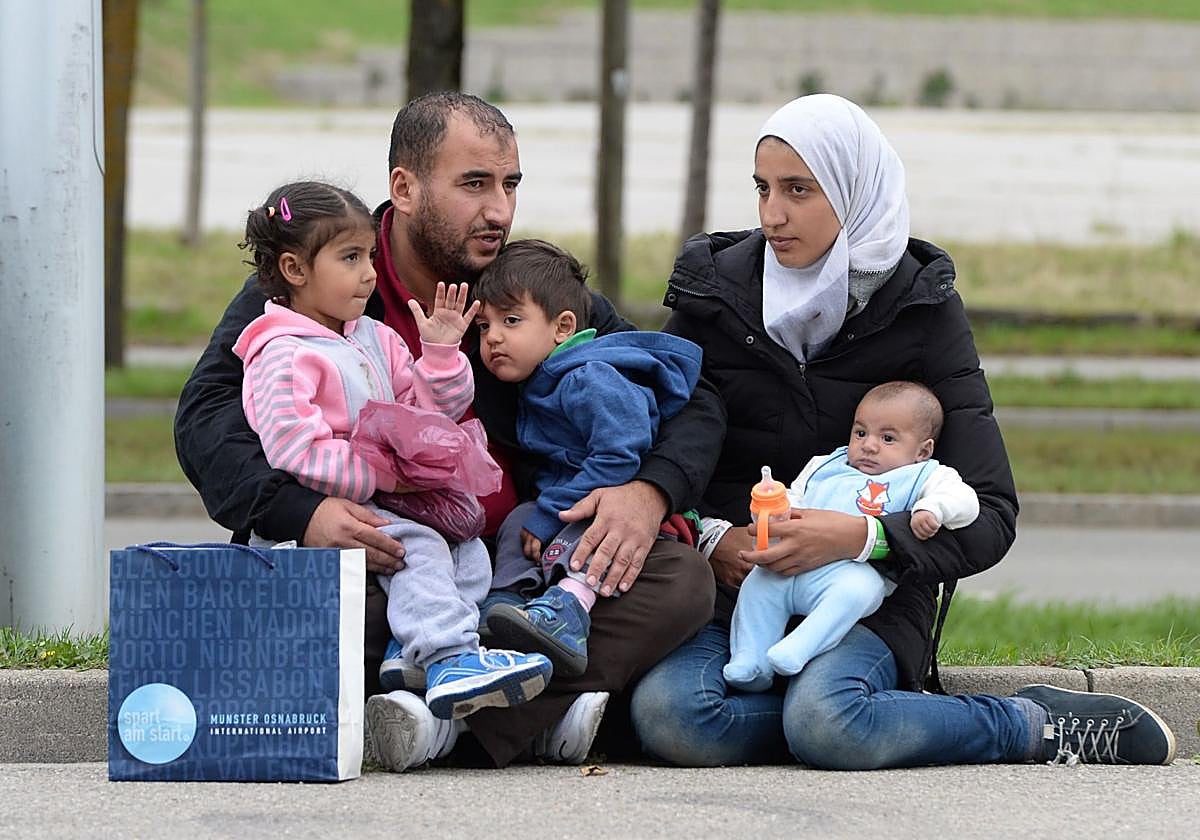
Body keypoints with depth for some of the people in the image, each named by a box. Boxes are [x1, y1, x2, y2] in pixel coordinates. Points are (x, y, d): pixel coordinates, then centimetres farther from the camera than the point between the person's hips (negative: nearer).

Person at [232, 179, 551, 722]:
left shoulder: (375, 340, 17)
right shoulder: (283, 357, -11)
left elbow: (430, 413, 18)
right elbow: (296, 455, -22)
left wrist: (441, 352, 1)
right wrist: (388, 471, -21)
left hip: (381, 503, 9)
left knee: (468, 549, -9)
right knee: (417, 548, -28)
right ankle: (449, 662, -40)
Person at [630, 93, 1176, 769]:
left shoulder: (922, 308, -1)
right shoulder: (712, 290, 4)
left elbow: (990, 517, -6)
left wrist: (862, 537, -24)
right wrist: (707, 538, -12)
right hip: (733, 584, 3)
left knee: (824, 724, -36)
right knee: (670, 717, -31)